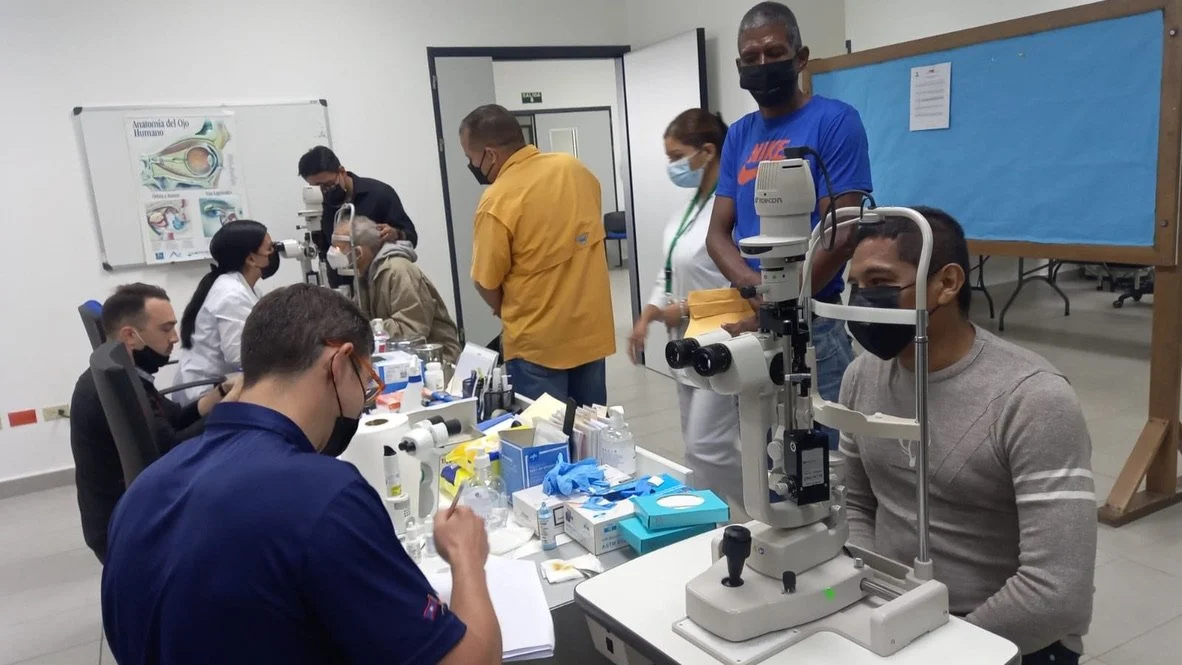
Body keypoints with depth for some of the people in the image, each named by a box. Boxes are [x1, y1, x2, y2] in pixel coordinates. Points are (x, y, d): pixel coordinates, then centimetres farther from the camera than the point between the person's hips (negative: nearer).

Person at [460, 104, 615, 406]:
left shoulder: (497, 202, -19)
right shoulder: (575, 168, 0)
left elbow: (487, 284, -10)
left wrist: (507, 312, 11)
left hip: (538, 340, -6)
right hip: (592, 327, 6)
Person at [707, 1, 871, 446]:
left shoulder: (835, 122, -6)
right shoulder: (738, 136, 11)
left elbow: (840, 235, -12)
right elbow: (718, 232, 6)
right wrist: (755, 284, -13)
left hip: (816, 320, -5)